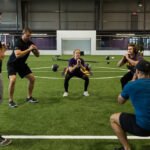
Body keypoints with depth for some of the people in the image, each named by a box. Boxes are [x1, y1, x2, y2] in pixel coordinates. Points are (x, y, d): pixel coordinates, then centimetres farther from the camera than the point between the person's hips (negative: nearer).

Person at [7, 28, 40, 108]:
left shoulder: (30, 43, -4)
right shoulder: (18, 42, -24)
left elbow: (37, 55, 0)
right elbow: (17, 55, -39)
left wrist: (36, 49, -21)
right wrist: (29, 49, -37)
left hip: (22, 64, 7)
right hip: (12, 64, -7)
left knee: (32, 78, 2)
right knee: (13, 80, -27)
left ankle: (29, 97, 19)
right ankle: (10, 101, -11)